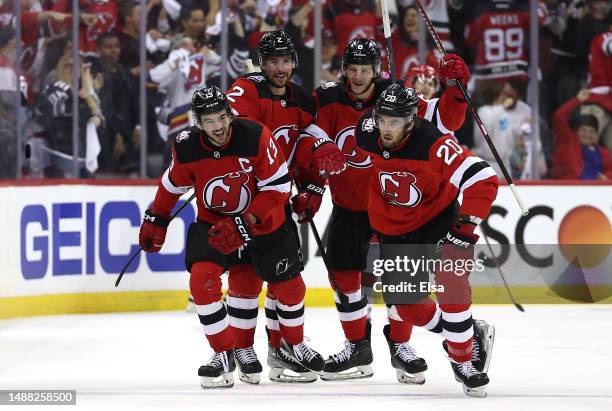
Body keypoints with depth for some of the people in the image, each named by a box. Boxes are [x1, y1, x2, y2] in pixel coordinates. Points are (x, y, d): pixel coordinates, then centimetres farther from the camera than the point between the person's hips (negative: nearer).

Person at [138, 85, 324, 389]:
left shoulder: (256, 137, -27)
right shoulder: (187, 148, -19)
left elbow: (278, 187, -23)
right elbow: (173, 183, 3)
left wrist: (243, 224, -29)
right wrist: (156, 219, 9)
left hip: (264, 221, -1)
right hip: (213, 223, 1)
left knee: (289, 285, 7)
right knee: (202, 280, -20)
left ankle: (293, 343, 37)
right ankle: (225, 354, -6)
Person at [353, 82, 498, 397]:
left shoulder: (433, 144, -31)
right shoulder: (367, 133, -18)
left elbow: (483, 179, -32)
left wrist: (467, 225, -33)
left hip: (439, 219, -5)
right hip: (394, 229, 5)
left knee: (451, 286, -25)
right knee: (403, 306, 3)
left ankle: (463, 360, -8)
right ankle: (469, 333, 26)